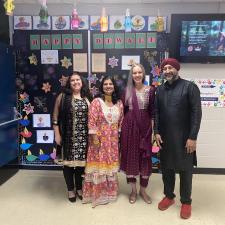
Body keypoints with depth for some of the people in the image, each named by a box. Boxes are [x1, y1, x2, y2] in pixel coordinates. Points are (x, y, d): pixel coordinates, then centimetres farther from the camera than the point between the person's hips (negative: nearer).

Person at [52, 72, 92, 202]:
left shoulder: (87, 98, 7)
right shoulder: (63, 96, -1)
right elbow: (56, 117, -2)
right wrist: (57, 134, -7)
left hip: (83, 136, 3)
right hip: (68, 136, -2)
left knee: (81, 161, 10)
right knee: (68, 161, 7)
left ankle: (79, 188, 29)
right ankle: (70, 189, 25)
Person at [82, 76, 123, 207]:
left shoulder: (119, 103, 6)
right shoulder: (96, 102, -9)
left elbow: (121, 121, 10)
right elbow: (92, 121, -13)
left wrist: (119, 135, 7)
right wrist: (94, 137, -16)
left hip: (113, 140, 5)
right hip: (99, 139, -4)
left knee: (111, 164, 14)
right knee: (99, 164, 4)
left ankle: (110, 191, 33)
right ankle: (98, 193, 21)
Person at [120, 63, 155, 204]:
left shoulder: (150, 90, 0)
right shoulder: (127, 90, 4)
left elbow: (152, 112, 0)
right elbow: (123, 110, 6)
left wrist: (153, 128, -4)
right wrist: (122, 126, 2)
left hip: (145, 126, -1)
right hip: (129, 126, 1)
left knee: (145, 157, 6)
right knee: (130, 156, 7)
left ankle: (143, 190, 25)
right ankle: (133, 190, 25)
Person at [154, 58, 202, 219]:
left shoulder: (189, 87, -6)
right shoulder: (160, 90, 8)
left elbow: (196, 113, -11)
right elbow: (156, 112, 9)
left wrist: (193, 137, -15)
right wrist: (157, 132, 0)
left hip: (184, 137, -4)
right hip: (164, 137, 4)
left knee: (185, 170, 8)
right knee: (166, 168, 14)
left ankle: (186, 201, 28)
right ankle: (169, 196, 34)